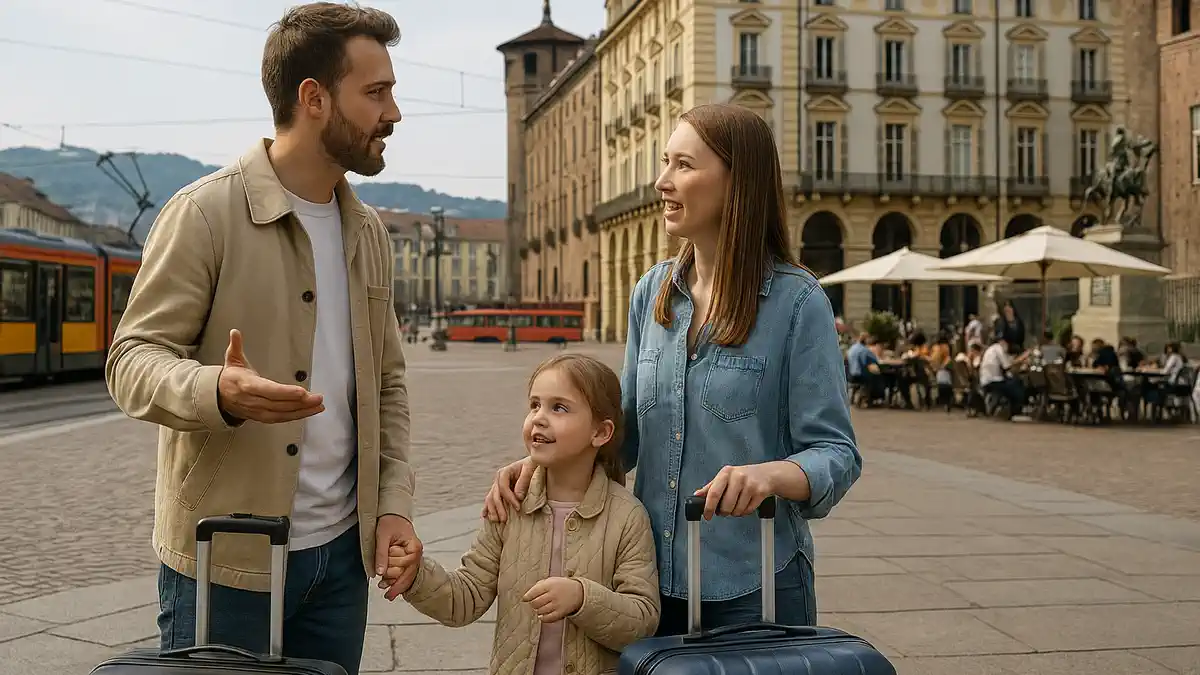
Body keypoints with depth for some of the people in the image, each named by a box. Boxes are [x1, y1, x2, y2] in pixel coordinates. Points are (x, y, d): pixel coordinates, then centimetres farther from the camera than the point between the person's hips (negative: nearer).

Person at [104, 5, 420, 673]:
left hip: (342, 550, 6)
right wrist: (220, 391, -32)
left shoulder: (369, 234, 11)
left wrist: (395, 503, 3)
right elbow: (133, 360, -11)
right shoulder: (207, 212, -9)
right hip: (226, 561, -6)